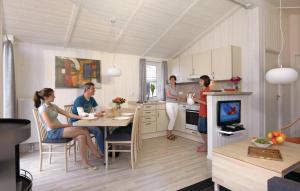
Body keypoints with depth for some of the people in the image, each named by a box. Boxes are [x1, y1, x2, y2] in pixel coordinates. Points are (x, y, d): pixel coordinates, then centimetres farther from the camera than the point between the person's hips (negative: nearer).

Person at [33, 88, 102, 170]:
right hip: (53, 132, -7)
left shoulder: (53, 106, 16)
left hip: (60, 129, 7)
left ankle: (85, 163, -16)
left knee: (82, 136, -20)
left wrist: (80, 117, 0)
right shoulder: (43, 109, -8)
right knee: (84, 131, -20)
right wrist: (66, 125, -9)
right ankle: (96, 154, -10)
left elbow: (67, 114, 12)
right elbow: (51, 125, -16)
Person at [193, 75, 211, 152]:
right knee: (201, 130, 16)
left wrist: (198, 100, -19)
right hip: (201, 113, 9)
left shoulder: (207, 90, -15)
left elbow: (207, 103, -20)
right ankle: (205, 144, 30)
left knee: (205, 130, 1)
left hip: (205, 113, -9)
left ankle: (206, 147, 14)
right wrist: (196, 99, 6)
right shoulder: (202, 90, 13)